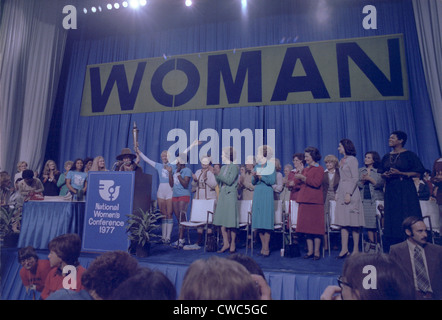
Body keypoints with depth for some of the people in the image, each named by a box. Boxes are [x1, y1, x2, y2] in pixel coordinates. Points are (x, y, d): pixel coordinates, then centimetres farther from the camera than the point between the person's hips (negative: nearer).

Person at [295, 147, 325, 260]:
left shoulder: (319, 169, -2)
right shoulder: (305, 169, 19)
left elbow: (316, 183, -15)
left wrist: (303, 178, -17)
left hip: (315, 201, -7)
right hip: (304, 200, 7)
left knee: (315, 226, -3)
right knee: (307, 226, 7)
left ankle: (316, 252, 5)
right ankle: (310, 251, 14)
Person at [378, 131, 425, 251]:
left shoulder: (409, 154, -1)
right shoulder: (386, 156, 13)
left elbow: (418, 172, -6)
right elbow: (381, 173, 19)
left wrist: (400, 173, -17)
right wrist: (385, 175, -4)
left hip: (405, 190, -4)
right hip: (390, 190, 5)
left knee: (406, 218, -5)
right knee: (392, 218, 4)